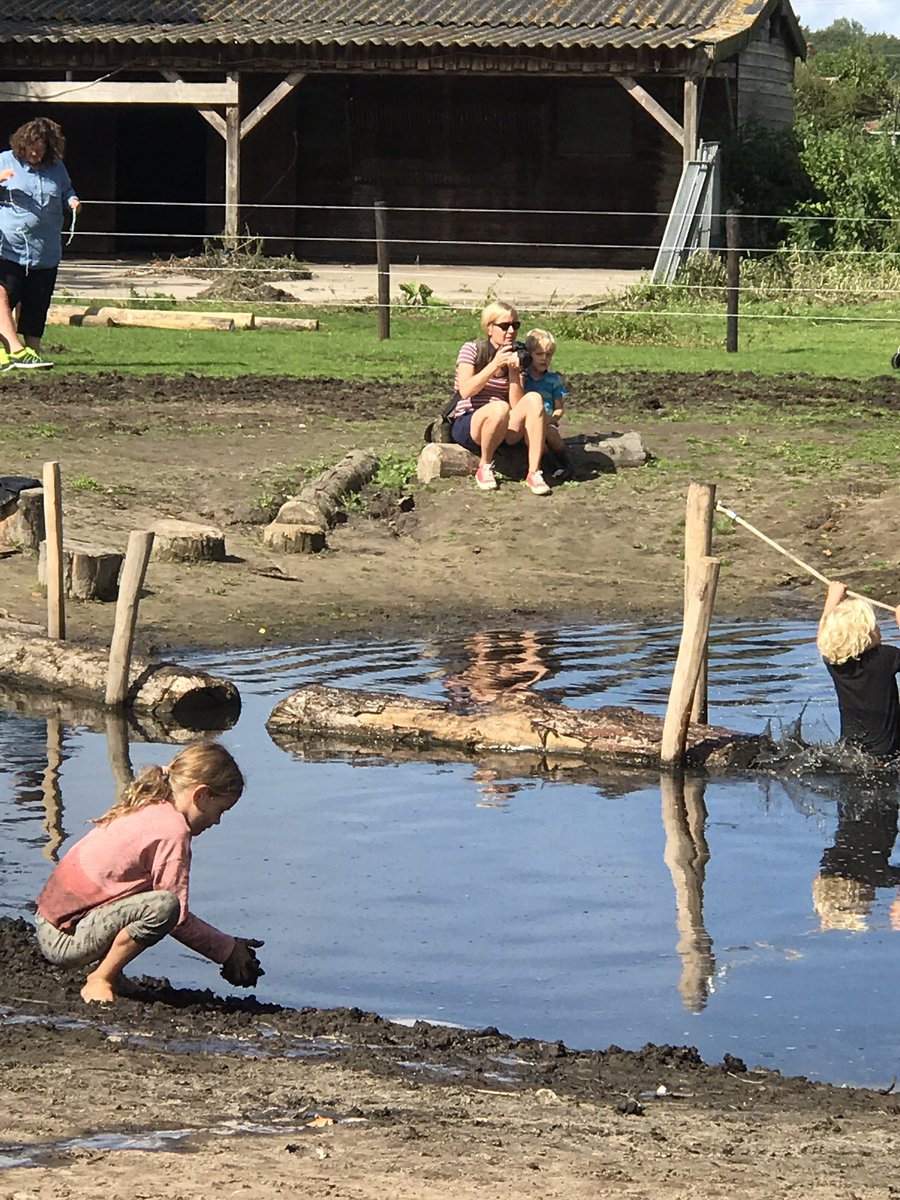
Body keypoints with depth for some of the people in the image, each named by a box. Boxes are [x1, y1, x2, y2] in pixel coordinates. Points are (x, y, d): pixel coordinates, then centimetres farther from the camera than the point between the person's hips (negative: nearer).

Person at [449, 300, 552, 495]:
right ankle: (484, 468, -16)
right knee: (500, 408, -38)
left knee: (534, 399, -24)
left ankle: (534, 472, -27)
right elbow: (466, 391, -17)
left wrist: (513, 371, -14)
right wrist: (494, 365, -20)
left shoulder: (516, 357, 10)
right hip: (466, 425, -4)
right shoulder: (472, 350, -2)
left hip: (503, 431, 4)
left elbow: (517, 405, -2)